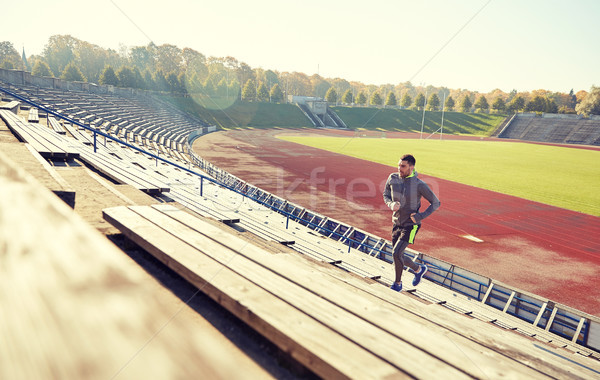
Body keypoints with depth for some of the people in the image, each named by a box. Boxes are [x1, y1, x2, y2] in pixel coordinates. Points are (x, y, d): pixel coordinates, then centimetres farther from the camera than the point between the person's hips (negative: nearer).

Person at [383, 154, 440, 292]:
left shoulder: (419, 185, -17)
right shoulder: (393, 178, -5)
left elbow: (436, 203, -7)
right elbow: (386, 195, 11)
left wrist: (420, 216, -17)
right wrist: (391, 204, -11)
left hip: (411, 225, -6)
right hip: (396, 223, 6)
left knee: (396, 253, -17)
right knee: (398, 256, 13)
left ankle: (397, 284, 5)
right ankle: (418, 269, 41)